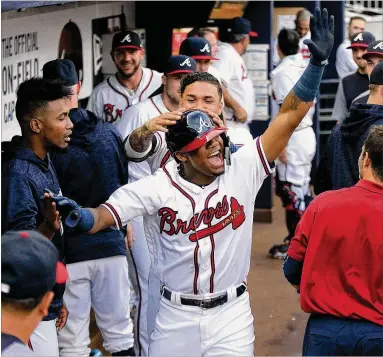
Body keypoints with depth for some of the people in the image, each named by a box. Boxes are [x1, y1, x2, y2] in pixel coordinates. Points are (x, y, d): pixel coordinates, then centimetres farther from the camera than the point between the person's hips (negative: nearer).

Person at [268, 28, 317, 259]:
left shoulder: (282, 72, -14)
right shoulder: (305, 67, 9)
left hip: (293, 137, -8)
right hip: (308, 133, 8)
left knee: (291, 190, -1)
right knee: (302, 188, 17)